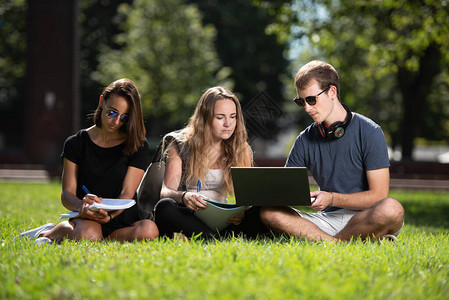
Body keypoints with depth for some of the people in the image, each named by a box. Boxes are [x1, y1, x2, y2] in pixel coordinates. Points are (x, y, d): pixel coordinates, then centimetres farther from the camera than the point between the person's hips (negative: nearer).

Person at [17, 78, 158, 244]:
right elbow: (67, 193, 1)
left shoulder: (138, 146, 2)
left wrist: (109, 214, -29)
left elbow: (127, 193, -6)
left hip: (123, 222, 1)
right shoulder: (76, 143, 6)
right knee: (87, 235, -38)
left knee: (149, 230, -34)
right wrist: (82, 206, -25)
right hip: (86, 220, -1)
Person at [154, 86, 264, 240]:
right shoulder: (181, 146, 3)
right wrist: (183, 197, -30)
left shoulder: (242, 150, 10)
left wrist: (241, 212, -21)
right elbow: (165, 191, -5)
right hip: (189, 218, -2)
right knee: (164, 206, -34)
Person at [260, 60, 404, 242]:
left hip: (364, 218, -3)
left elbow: (379, 195, -8)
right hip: (328, 218, 3)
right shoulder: (305, 140, 9)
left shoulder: (369, 133, -4)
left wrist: (333, 199, -20)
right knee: (268, 212, -22)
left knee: (392, 209, -38)